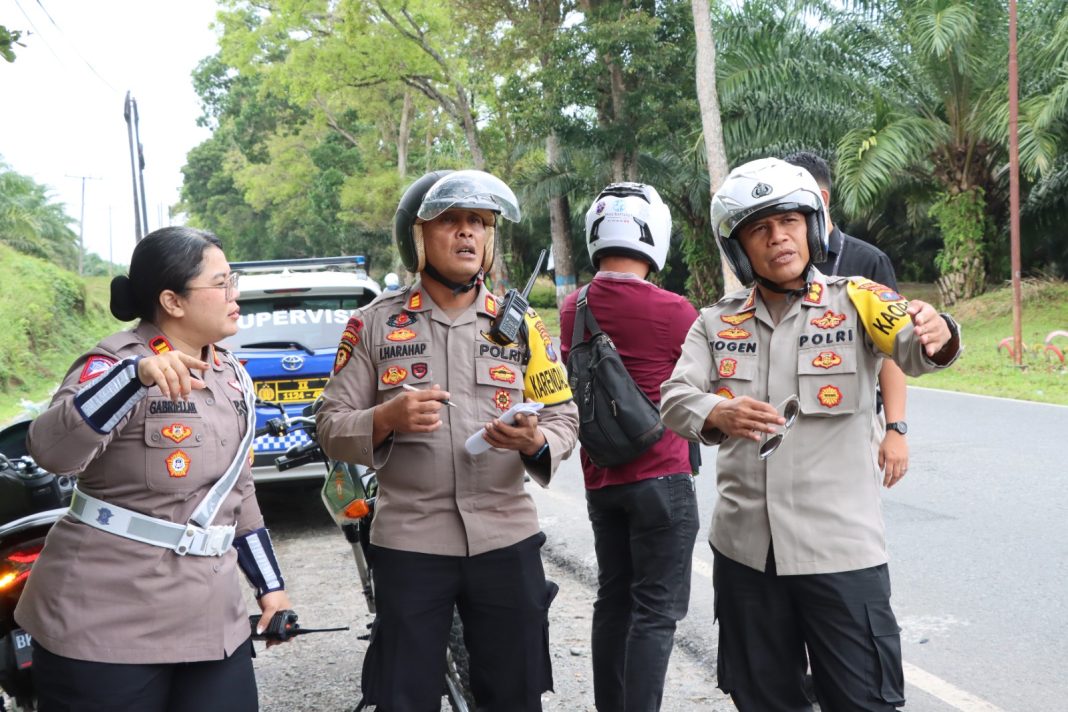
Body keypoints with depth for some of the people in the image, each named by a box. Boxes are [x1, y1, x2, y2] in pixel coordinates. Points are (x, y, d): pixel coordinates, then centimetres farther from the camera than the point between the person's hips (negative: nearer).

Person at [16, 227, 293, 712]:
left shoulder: (233, 378, 10)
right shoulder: (116, 362, -11)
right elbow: (50, 450, -28)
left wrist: (269, 583, 16)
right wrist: (136, 375, -39)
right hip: (107, 620, -6)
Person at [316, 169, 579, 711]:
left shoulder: (521, 323, 7)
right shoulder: (375, 324, 2)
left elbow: (564, 418, 6)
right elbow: (331, 428, 1)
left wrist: (534, 440, -17)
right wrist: (388, 418, -19)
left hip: (506, 537, 2)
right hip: (408, 540, -1)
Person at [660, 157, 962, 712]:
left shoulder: (854, 303, -2)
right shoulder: (716, 323, 5)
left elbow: (911, 349, -19)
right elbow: (675, 400, -6)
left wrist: (936, 334, -42)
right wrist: (718, 415, -28)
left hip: (840, 548, -3)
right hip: (744, 548, 3)